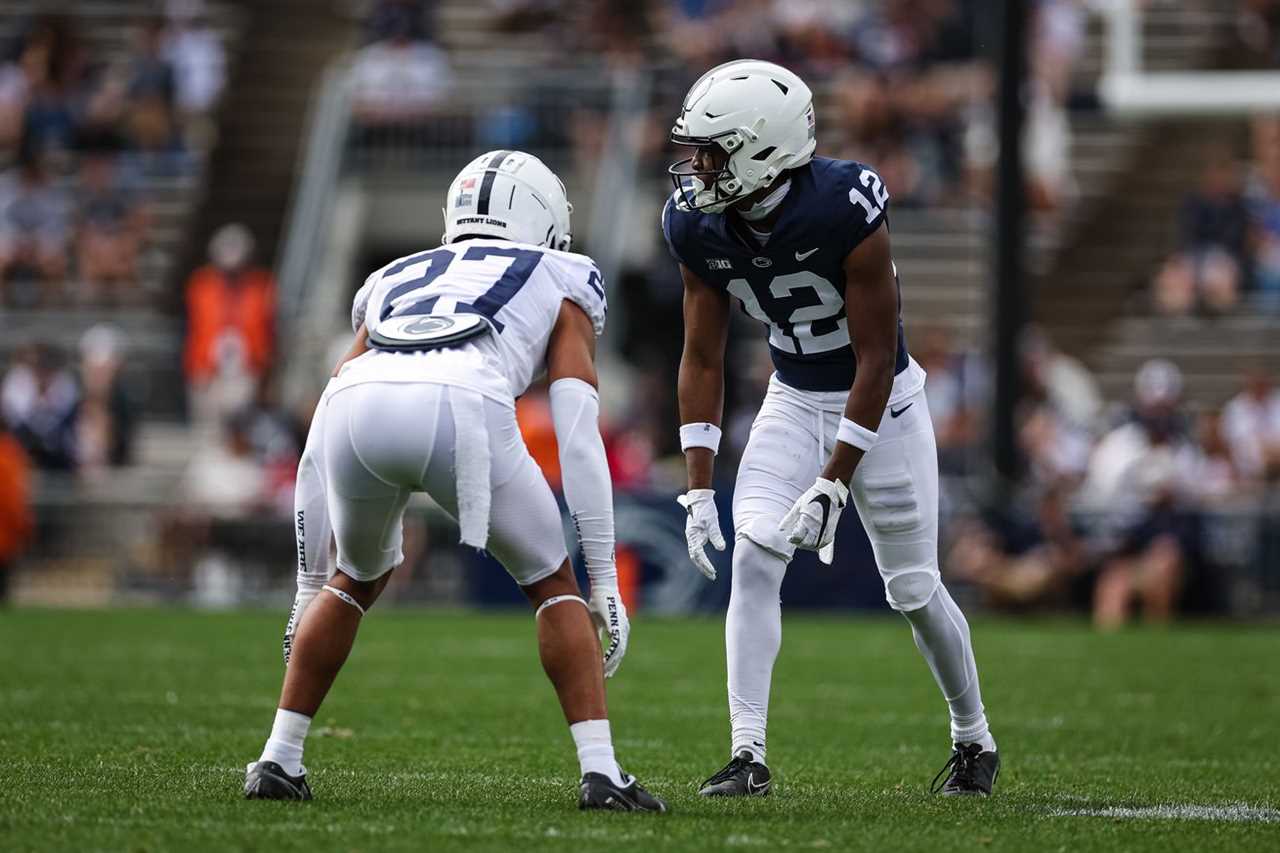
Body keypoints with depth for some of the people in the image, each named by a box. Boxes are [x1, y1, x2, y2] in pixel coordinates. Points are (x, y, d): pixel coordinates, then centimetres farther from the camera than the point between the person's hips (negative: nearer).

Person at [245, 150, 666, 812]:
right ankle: (600, 770, 7)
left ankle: (279, 758, 28)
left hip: (356, 405, 4)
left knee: (359, 579, 32)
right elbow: (578, 438, 17)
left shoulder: (394, 283, 40)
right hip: (461, 409, -3)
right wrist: (605, 580, 17)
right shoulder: (561, 285, 31)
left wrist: (310, 587, 41)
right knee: (552, 584, 19)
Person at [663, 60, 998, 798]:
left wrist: (833, 485, -25)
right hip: (795, 399, 4)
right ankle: (749, 755, -13)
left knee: (913, 589, 4)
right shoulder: (699, 226, -15)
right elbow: (702, 361, -4)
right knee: (753, 557, -16)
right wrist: (699, 489, -10)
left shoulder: (845, 211, -31)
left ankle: (974, 738, 28)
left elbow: (876, 360, -24)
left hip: (880, 402, -4)